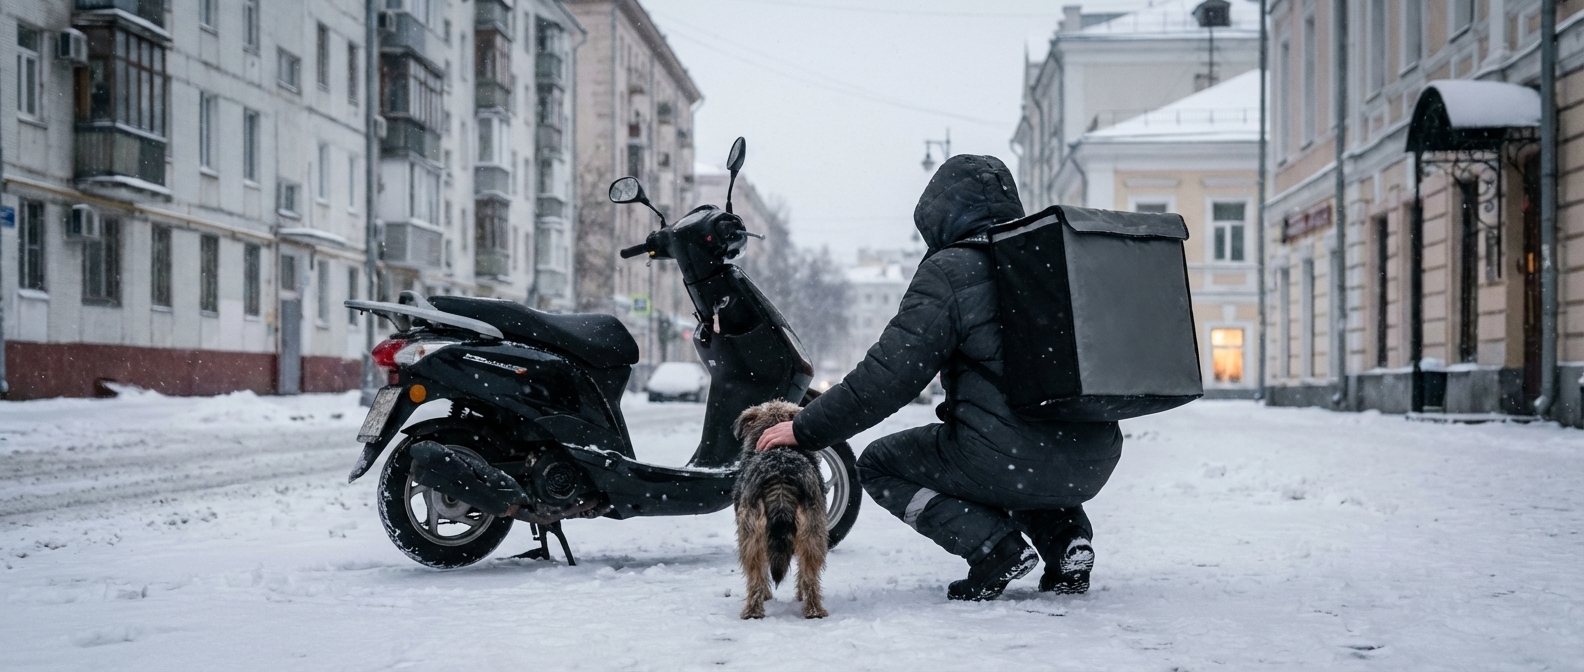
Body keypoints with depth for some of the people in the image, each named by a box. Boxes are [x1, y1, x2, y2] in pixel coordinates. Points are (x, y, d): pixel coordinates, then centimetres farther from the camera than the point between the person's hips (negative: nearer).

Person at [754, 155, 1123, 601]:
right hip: (1094, 464, 7)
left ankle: (994, 547, -2)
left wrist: (806, 429, 1)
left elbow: (887, 378, -8)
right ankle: (1066, 536, 12)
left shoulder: (949, 270, -5)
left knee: (879, 465, 16)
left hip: (1008, 460, -7)